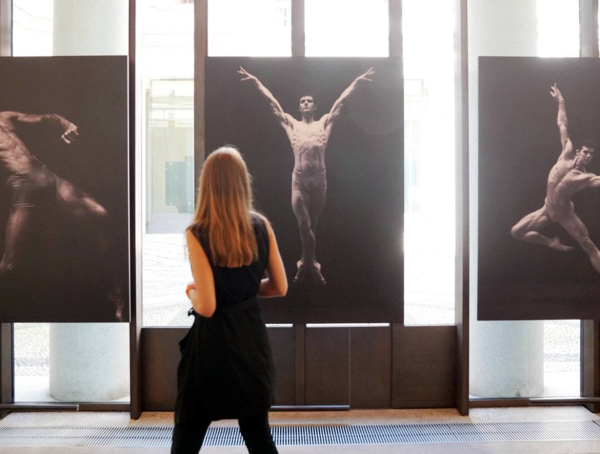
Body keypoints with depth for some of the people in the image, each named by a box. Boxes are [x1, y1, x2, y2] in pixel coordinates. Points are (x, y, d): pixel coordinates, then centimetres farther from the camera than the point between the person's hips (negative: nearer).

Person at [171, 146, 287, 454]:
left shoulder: (197, 234, -16)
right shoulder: (261, 226, -4)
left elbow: (206, 306, -18)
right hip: (251, 336, 4)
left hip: (213, 341, -4)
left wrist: (191, 293, 3)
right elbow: (280, 287, 3)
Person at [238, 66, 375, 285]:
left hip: (320, 181, 1)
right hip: (299, 181, -1)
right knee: (304, 225, -4)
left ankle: (305, 262, 21)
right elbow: (272, 102, 10)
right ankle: (311, 263, 9)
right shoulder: (291, 124, 9)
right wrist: (256, 81, 11)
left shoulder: (324, 123, 10)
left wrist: (356, 81, 12)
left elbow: (341, 101, 11)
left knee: (312, 224, 10)